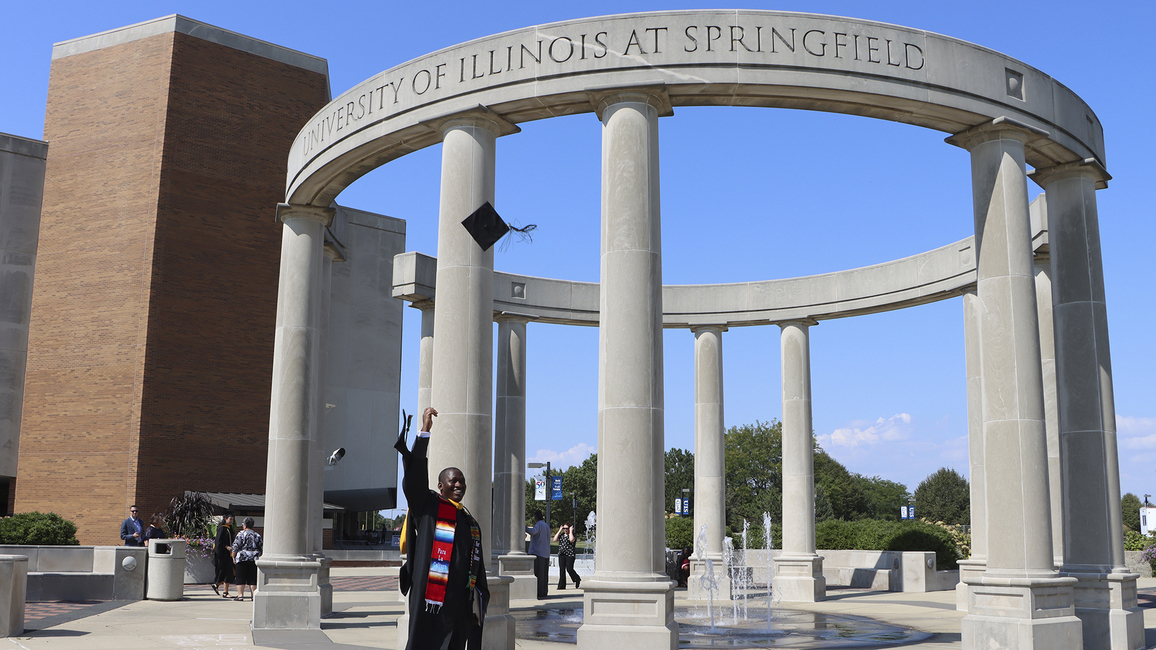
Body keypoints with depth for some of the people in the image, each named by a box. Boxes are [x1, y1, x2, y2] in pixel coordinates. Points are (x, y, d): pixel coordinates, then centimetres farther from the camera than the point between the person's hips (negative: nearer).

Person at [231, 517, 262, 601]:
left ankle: (240, 595, -3)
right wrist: (258, 557, 22)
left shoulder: (241, 534, -3)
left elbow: (235, 546, -6)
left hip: (242, 559, -4)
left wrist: (233, 557, 6)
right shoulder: (257, 535, 11)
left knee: (241, 578, 1)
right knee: (253, 579, 6)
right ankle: (253, 595, 2)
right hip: (254, 560, 4)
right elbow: (262, 548, 12)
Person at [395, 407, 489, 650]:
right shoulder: (428, 506, 3)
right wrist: (424, 432, -19)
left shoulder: (471, 523, 18)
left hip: (460, 603, 6)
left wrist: (480, 603, 13)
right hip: (430, 599, -6)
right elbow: (415, 475, -13)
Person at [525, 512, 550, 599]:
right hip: (545, 554, 9)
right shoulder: (547, 526, 18)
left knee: (537, 574, -8)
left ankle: (539, 594, -12)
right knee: (544, 575, 9)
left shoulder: (539, 525, -9)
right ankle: (543, 594, 9)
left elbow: (533, 531, -31)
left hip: (537, 552, -9)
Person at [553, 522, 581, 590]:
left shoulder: (573, 535, -1)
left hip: (570, 555, -5)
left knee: (569, 569, -8)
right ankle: (561, 586, 3)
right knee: (562, 570, 1)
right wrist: (559, 531, 4)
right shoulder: (561, 535, 16)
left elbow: (571, 540, -23)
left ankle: (578, 580, 17)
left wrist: (570, 531, -12)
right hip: (561, 555, 5)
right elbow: (555, 539, 4)